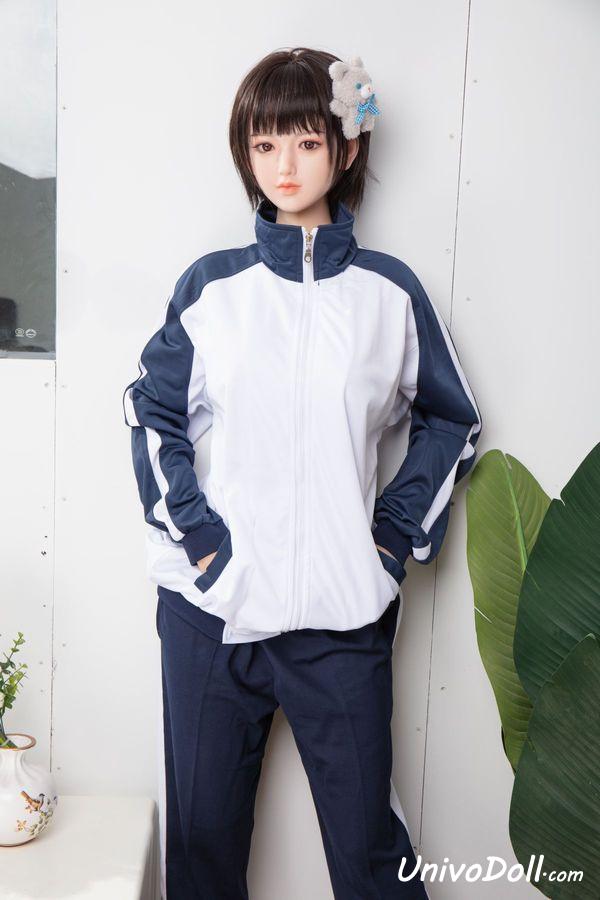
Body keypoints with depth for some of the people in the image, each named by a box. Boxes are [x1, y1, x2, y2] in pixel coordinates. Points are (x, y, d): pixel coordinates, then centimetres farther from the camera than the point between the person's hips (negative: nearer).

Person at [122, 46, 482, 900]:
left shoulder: (391, 290, 2)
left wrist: (396, 534, 1)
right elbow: (153, 413, 8)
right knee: (200, 828, 14)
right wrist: (192, 531, -3)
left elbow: (450, 422, 10)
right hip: (210, 605, 1)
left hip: (345, 615, 0)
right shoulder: (211, 284, 3)